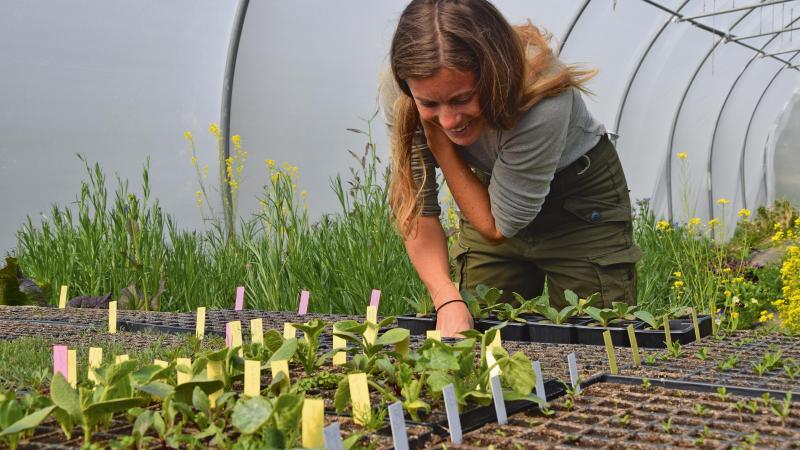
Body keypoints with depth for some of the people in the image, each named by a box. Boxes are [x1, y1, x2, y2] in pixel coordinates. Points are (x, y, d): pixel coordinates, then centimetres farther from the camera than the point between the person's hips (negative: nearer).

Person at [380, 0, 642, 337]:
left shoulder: (544, 102, -37)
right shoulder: (398, 94, -26)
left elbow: (499, 224, -26)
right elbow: (418, 209, -20)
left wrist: (439, 142, -29)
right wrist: (447, 300, -33)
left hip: (581, 198, -3)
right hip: (491, 188, 3)